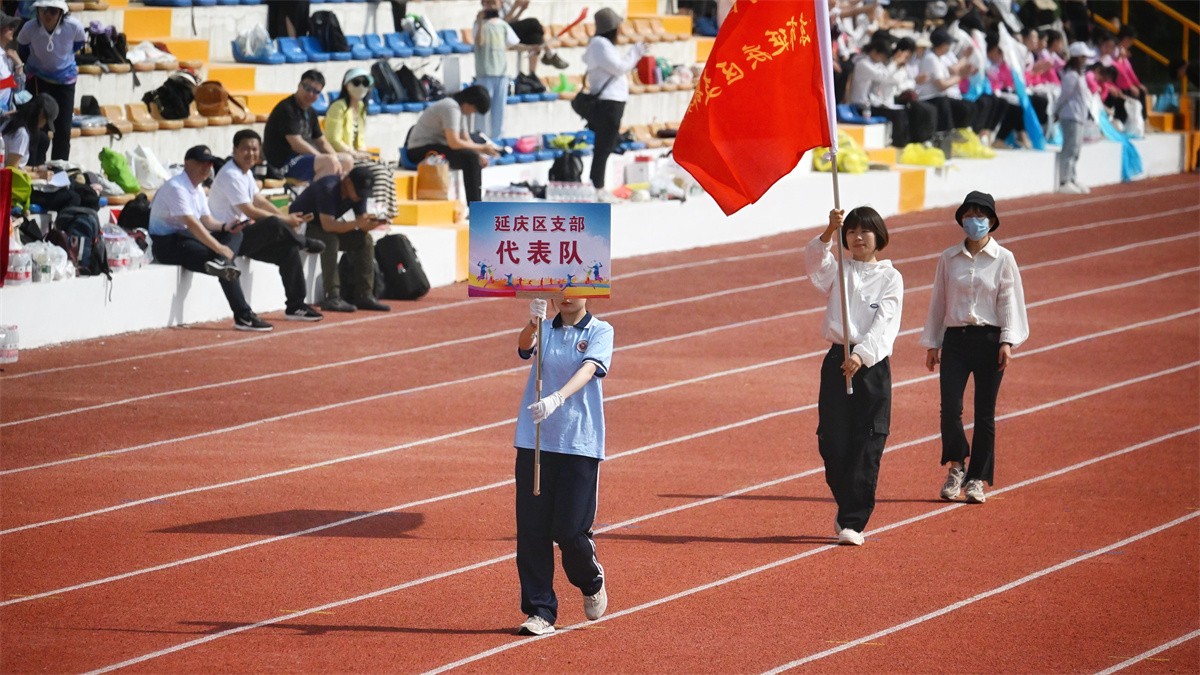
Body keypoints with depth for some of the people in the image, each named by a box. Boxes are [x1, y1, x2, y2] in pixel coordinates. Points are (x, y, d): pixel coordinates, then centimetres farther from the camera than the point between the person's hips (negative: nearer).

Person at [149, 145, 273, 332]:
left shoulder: (197, 189, 14)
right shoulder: (177, 188, -18)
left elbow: (207, 220, 13)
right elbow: (191, 223, -27)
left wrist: (225, 227, -9)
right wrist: (219, 248, -30)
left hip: (184, 238, 10)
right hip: (166, 243, -9)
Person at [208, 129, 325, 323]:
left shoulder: (246, 172, 13)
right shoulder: (231, 176, -19)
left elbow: (260, 201, 16)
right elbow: (251, 212, -21)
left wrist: (286, 218, -1)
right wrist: (285, 220, -14)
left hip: (241, 234, 10)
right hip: (226, 238, -10)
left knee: (288, 249, 0)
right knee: (274, 225, -31)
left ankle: (295, 306, 4)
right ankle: (305, 243, 2)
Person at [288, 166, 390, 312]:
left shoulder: (358, 191, -6)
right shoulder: (329, 189, -30)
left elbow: (362, 221, -6)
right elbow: (328, 225, -38)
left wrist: (369, 224, -30)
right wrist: (357, 223, -46)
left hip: (326, 225, 8)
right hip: (301, 224, -8)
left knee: (364, 240, -7)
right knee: (330, 239, -34)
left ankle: (364, 296, -5)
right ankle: (332, 298, -35)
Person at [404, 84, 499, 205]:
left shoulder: (460, 108, 12)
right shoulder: (451, 108, -20)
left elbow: (466, 139, 14)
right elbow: (454, 143, -28)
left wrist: (479, 155, -4)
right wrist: (481, 148, -20)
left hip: (436, 147, 11)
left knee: (478, 160, 10)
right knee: (470, 158, -24)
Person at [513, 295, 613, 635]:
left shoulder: (600, 332, 1)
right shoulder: (544, 330, 10)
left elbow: (588, 369, -16)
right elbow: (524, 347, -12)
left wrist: (557, 398, -34)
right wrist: (532, 324, -35)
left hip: (580, 443, -3)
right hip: (534, 440, 3)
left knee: (570, 530, -6)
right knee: (532, 530, -1)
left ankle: (592, 581, 26)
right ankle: (540, 611, 8)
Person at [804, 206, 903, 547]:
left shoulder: (890, 277, 2)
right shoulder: (837, 270, 10)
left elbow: (885, 324, -9)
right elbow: (813, 260, -13)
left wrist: (861, 355, -25)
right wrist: (828, 232, -31)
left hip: (873, 365, -2)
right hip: (838, 361, 2)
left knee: (866, 447, -5)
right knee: (832, 442, 1)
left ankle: (853, 522, 0)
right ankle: (847, 507, 24)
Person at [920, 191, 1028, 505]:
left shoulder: (1003, 259, 1)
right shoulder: (949, 258, 7)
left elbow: (1009, 301, -1)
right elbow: (938, 301, 12)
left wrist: (1007, 341, -11)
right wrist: (932, 344, 11)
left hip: (989, 340, -2)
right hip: (955, 338, 2)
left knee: (985, 413, 2)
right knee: (950, 406, -11)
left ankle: (977, 479, 10)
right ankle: (956, 466, 12)